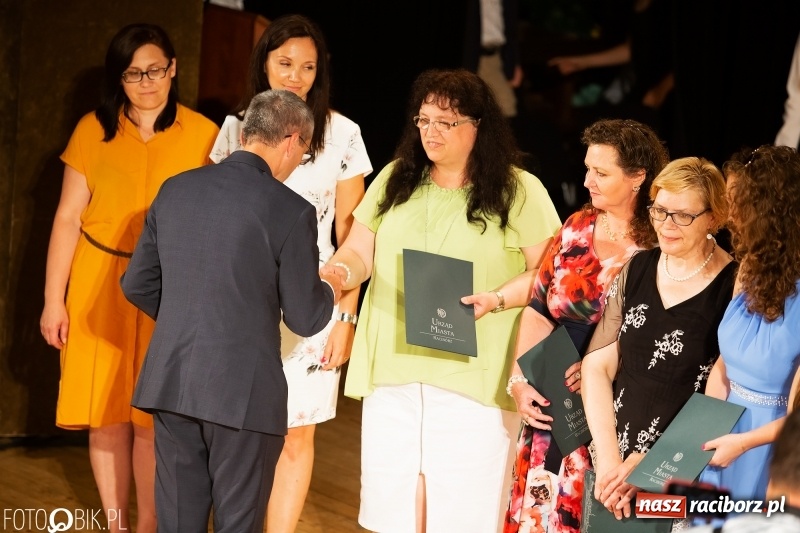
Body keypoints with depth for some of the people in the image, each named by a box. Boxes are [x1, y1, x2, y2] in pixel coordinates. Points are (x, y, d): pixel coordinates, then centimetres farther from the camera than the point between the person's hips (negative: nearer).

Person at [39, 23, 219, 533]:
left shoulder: (204, 136, -3)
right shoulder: (94, 130, 0)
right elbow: (69, 217, 3)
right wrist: (54, 299, 0)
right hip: (101, 287, 1)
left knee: (156, 418, 1)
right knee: (108, 413, 6)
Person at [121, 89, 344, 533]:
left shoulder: (175, 190, 4)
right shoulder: (290, 211, -11)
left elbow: (137, 285, 11)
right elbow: (305, 320, -6)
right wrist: (330, 291, 16)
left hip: (171, 382, 5)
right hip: (242, 393, -5)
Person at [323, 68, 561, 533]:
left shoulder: (520, 191, -1)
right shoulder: (394, 180, 12)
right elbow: (359, 252, 12)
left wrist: (497, 299, -17)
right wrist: (342, 271, -10)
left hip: (474, 374, -4)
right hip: (392, 367, 4)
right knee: (393, 494, 6)